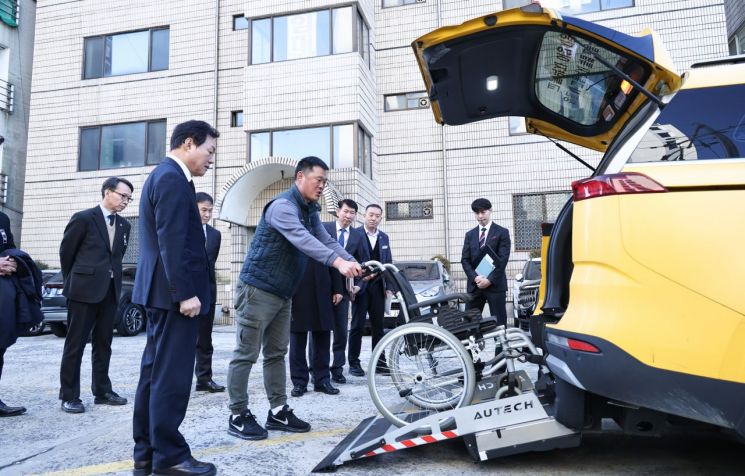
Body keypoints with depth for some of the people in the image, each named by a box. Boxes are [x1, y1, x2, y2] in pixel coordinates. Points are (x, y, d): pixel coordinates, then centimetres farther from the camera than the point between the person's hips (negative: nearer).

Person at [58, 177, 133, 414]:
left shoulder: (124, 225, 11)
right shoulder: (83, 218, -5)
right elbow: (66, 252, 3)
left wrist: (112, 278, 13)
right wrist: (73, 281, 10)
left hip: (110, 290, 6)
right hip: (84, 289, -5)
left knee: (103, 343, 11)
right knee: (75, 344, 1)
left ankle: (102, 390, 19)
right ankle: (69, 396, 9)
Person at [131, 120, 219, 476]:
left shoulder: (163, 174, 19)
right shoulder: (172, 179, -14)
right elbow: (171, 242, -21)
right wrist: (186, 293, -21)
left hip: (162, 291, 11)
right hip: (174, 292, -11)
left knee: (155, 372, 13)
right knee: (172, 375, -4)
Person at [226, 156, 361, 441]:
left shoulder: (310, 211, 12)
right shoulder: (282, 205, -18)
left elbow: (327, 241, 4)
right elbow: (301, 239, -34)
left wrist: (353, 262, -12)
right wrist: (337, 261, -45)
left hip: (283, 294, 9)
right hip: (258, 289, -9)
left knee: (276, 354, 12)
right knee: (246, 354, -1)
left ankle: (278, 411, 20)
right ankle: (238, 416, 9)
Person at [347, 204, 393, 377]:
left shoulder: (384, 238, 12)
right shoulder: (355, 233, -5)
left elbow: (388, 263, 13)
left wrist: (389, 287, 6)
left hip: (378, 287, 5)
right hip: (360, 286, -5)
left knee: (378, 326, 9)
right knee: (357, 326, 0)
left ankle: (379, 362, 17)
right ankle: (354, 363, 9)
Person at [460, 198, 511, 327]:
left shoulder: (502, 232, 2)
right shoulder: (470, 234, 14)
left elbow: (502, 259, -7)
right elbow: (465, 260, 7)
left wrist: (489, 279, -15)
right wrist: (475, 278, -9)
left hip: (495, 284, -3)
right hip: (474, 285, 4)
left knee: (499, 323, 1)